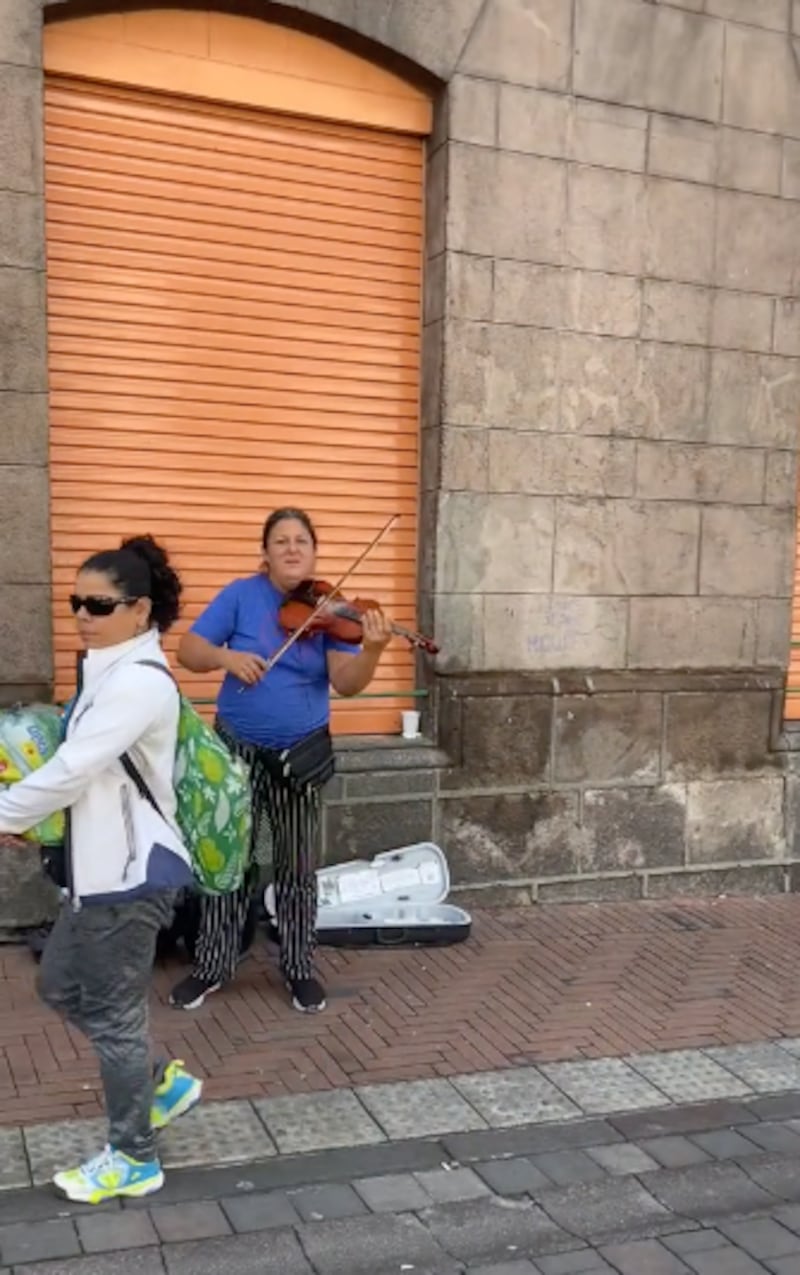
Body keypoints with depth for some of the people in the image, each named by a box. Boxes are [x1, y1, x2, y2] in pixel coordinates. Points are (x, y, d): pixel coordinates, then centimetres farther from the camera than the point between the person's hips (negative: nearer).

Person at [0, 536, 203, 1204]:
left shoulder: (140, 681, -21)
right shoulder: (109, 670, 10)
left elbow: (71, 771, -23)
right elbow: (80, 765, 12)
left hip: (130, 869, -10)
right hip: (101, 863, 10)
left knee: (112, 1013, 4)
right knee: (61, 985, 20)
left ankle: (134, 1159, 23)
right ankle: (163, 1082, 35)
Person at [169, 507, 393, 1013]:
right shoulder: (240, 595, -5)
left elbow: (346, 683, -15)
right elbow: (188, 651, -7)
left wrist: (372, 650, -34)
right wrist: (225, 656, -27)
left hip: (302, 752, 0)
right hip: (238, 749, 0)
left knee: (298, 867, 9)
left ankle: (301, 969, 23)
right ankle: (212, 966, 23)